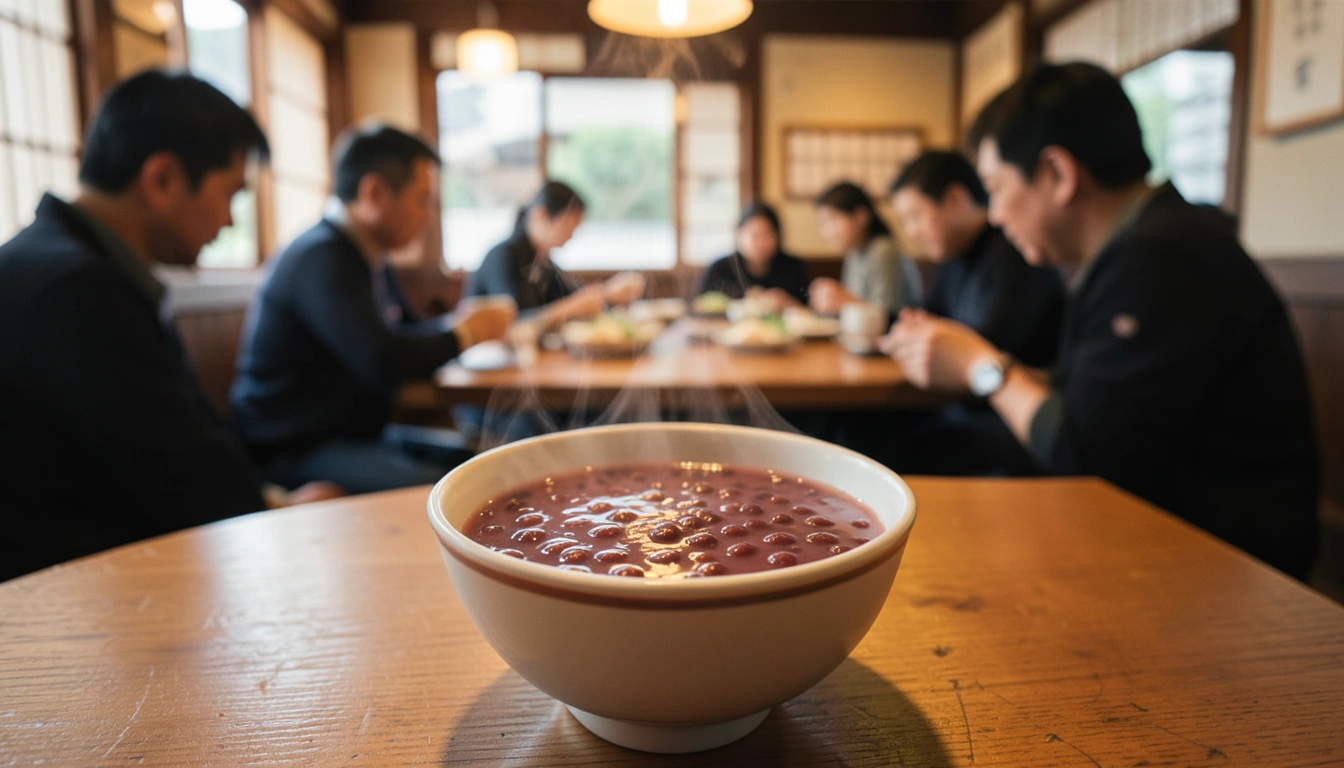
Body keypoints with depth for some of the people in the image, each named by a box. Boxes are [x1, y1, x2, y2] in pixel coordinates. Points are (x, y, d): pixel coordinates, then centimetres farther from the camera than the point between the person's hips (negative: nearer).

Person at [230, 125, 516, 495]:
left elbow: (384, 336, 22)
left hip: (348, 433, 10)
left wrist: (454, 322, 6)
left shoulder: (346, 253, 11)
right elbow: (385, 362, -29)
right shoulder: (323, 259, -20)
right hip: (298, 451, -10)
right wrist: (464, 333, -11)